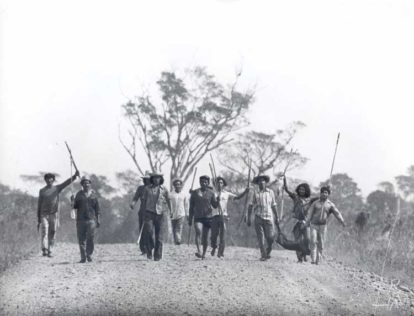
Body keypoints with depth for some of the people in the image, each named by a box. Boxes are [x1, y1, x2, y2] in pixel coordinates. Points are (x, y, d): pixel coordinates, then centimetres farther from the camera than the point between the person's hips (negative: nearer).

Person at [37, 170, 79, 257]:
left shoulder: (57, 188, 6)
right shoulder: (42, 191, 6)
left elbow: (67, 182, -9)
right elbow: (39, 205, 8)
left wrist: (75, 176, -28)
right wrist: (38, 220, 5)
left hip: (54, 215, 1)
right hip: (44, 215, -1)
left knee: (52, 234, 3)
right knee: (44, 232, -16)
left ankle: (49, 251, 13)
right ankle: (44, 250, -28)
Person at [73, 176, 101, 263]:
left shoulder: (93, 194, 10)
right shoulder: (79, 194, 10)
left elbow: (97, 208, 12)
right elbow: (75, 206, 9)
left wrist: (98, 219, 8)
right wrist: (73, 202, -12)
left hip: (91, 219, -1)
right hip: (81, 219, 1)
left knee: (91, 238, -9)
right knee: (81, 239, 0)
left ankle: (89, 254, 8)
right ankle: (83, 257, 5)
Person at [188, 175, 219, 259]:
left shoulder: (211, 193, 8)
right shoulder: (195, 193, 7)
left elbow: (215, 205, 4)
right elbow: (191, 207, 11)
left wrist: (218, 199, -17)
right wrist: (190, 220, 9)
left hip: (208, 217, 1)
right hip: (198, 217, -1)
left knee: (205, 236, 4)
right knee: (198, 231, -25)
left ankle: (204, 254, 16)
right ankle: (198, 251, -33)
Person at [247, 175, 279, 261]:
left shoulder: (270, 192, 11)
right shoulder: (255, 193, 5)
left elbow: (273, 206, 15)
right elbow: (250, 206, 4)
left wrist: (277, 217, 12)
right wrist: (249, 218, -3)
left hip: (269, 217, 1)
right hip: (258, 217, -1)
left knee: (270, 237, -5)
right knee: (260, 238, -4)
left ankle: (268, 252, 21)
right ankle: (263, 255, 0)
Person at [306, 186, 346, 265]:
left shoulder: (330, 205, 4)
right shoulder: (315, 203, 4)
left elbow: (337, 213, -8)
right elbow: (310, 213, 0)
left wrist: (342, 221, -24)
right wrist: (307, 223, -13)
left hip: (323, 226, 1)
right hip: (314, 225, -1)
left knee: (321, 244, 2)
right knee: (313, 242, -13)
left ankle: (318, 260, 12)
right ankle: (313, 260, -15)